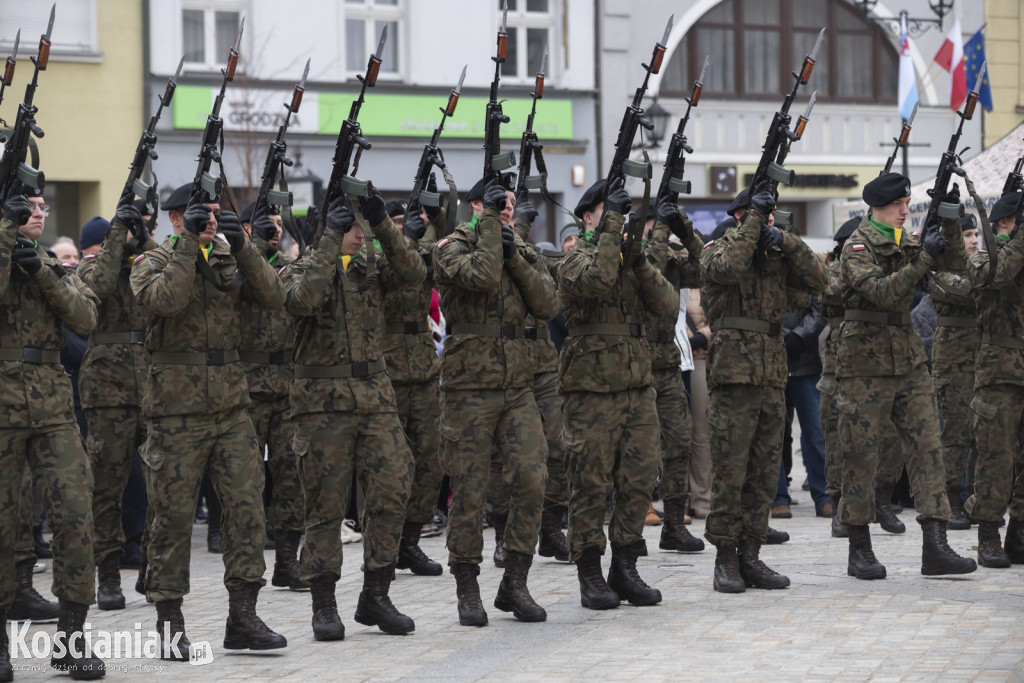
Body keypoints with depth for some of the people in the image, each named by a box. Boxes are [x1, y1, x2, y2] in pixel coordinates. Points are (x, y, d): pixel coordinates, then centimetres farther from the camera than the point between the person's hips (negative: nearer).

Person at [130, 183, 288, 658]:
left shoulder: (227, 259, 12)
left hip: (230, 405, 4)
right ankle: (169, 625, 8)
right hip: (176, 408, -4)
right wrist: (189, 243, -19)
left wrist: (241, 247, -10)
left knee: (246, 506, 0)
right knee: (174, 516, 0)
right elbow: (166, 299, -22)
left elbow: (274, 297, -1)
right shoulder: (153, 263, -1)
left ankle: (242, 618, 5)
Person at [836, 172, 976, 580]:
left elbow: (953, 264, 4)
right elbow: (880, 292, -21)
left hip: (909, 361, 6)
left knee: (927, 448, -2)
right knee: (862, 456, 0)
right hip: (866, 366, -6)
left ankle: (935, 548, -4)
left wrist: (950, 223, -9)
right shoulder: (858, 247, -8)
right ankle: (859, 551, 10)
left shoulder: (907, 244, 11)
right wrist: (923, 260, -24)